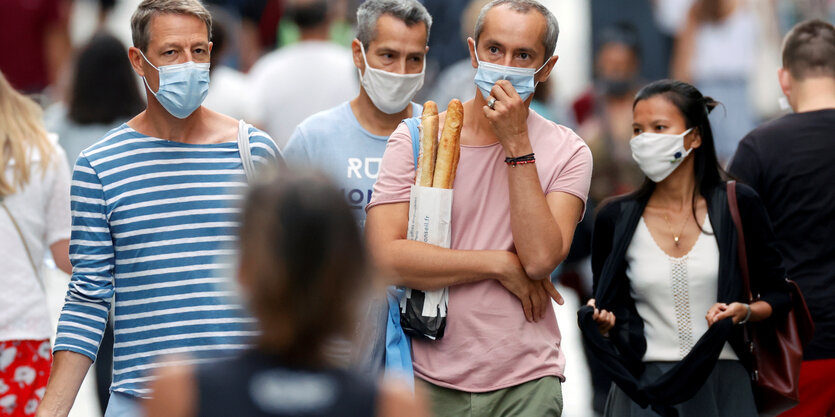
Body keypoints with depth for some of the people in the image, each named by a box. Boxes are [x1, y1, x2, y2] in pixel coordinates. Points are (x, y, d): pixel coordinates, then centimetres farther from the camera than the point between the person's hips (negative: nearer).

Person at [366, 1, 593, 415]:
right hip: (432, 380, 0)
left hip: (526, 381, 0)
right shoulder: (416, 138, 0)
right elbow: (384, 256, -11)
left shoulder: (566, 151, 1)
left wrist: (516, 144, -13)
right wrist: (500, 265, -11)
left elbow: (540, 258, -14)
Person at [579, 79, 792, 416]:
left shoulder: (737, 206, 0)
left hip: (722, 386, -1)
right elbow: (608, 310, 12)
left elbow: (778, 296, 6)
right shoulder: (616, 218, 4)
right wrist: (601, 321, -10)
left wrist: (745, 312, -13)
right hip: (642, 388, 1)